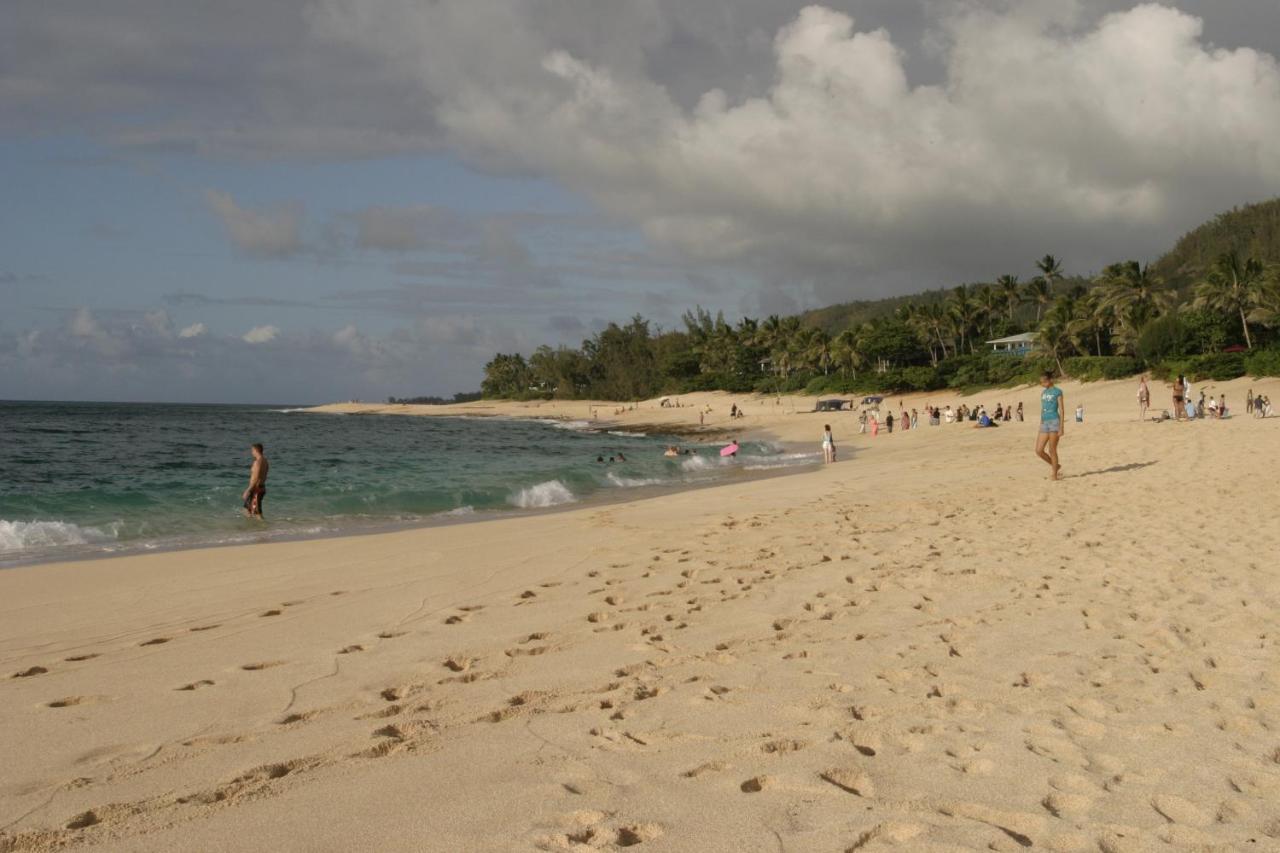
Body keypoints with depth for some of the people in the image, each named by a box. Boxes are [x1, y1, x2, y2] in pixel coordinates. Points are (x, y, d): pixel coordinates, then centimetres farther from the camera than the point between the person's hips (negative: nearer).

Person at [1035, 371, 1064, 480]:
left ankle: (1055, 474, 6)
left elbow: (1061, 410, -7)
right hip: (1045, 423, 7)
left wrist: (1061, 427, -13)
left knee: (1052, 450, -5)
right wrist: (1040, 426, 17)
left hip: (1054, 422, -7)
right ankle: (1056, 466, 21)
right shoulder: (1043, 393, 15)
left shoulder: (1057, 392, -4)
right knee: (1039, 450, 1)